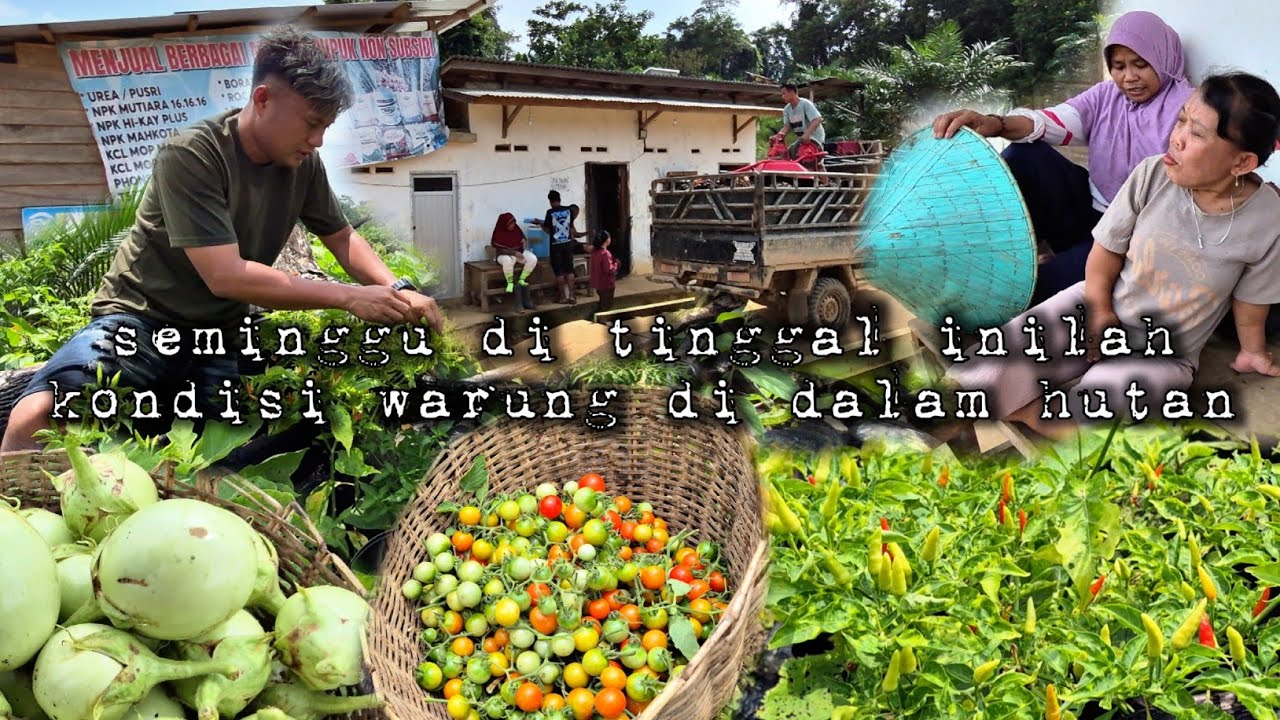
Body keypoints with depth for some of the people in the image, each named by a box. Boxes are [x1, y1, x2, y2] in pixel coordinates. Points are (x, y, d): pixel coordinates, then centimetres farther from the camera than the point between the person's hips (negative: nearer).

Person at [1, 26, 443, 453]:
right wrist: (347, 297, -27)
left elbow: (342, 239, 12)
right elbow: (227, 276, -29)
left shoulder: (302, 164, -3)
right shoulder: (191, 155, -22)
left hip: (223, 338, 6)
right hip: (143, 320, -5)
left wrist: (398, 290, -8)